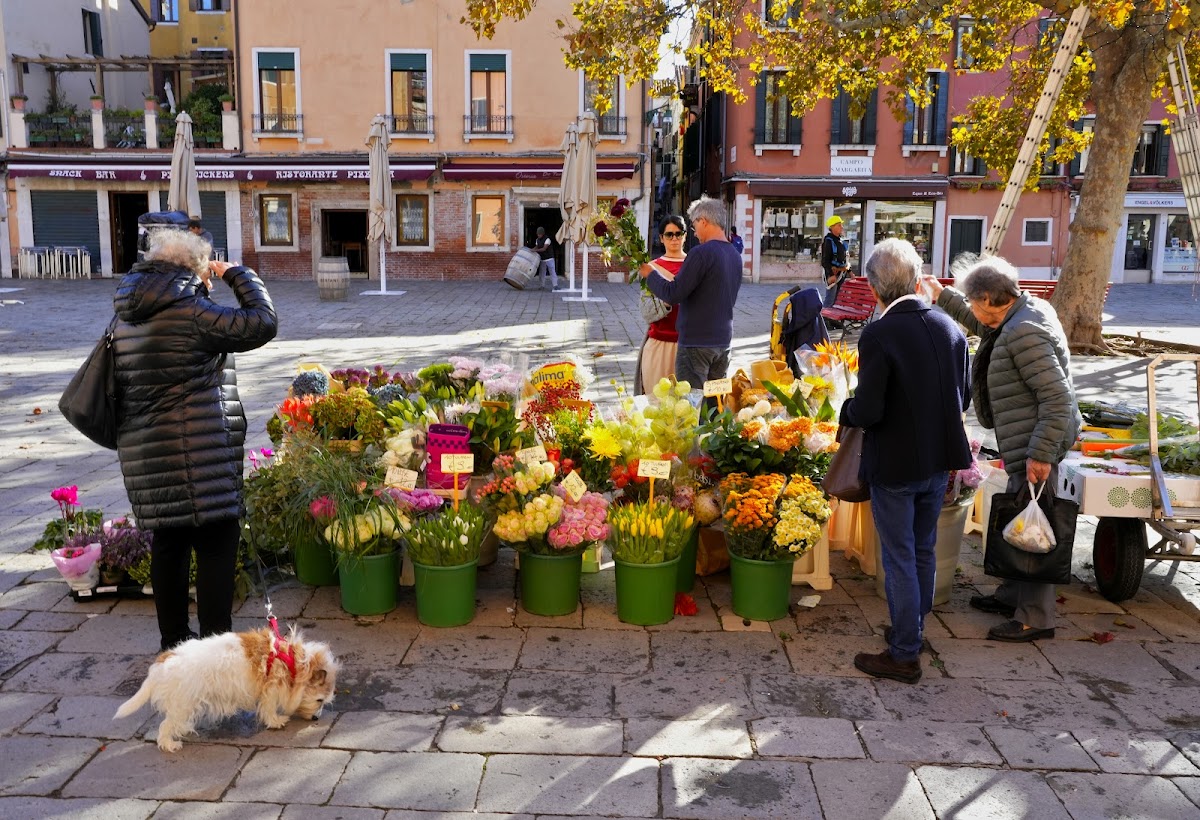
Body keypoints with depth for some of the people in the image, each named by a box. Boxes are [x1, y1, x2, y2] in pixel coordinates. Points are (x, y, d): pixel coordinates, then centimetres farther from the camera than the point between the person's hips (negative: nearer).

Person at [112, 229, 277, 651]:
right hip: (198, 454, -8)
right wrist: (239, 275, -1)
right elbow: (261, 323, -13)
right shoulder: (190, 310, -14)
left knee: (169, 543, 16)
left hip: (143, 453, 8)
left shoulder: (128, 315, 12)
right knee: (216, 544, 0)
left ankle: (173, 641, 26)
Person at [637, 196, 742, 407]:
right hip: (723, 342, 8)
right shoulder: (735, 255, 9)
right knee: (715, 404, 14)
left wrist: (650, 274, -1)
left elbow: (673, 295, -18)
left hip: (696, 342, -8)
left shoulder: (701, 253, -16)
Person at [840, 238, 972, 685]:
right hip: (938, 461, 7)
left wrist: (848, 411, -2)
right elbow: (963, 397, 7)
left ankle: (904, 655, 15)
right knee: (924, 552, 20)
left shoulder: (878, 335, -21)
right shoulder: (949, 328, -1)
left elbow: (867, 411, -23)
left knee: (900, 560, 5)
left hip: (894, 466, -6)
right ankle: (911, 633, 37)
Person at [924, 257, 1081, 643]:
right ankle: (1012, 596, 35)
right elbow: (985, 327, 30)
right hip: (1025, 444, 11)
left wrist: (1041, 454, -26)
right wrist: (944, 296, 28)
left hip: (1035, 447, -11)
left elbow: (1058, 398, -26)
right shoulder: (1027, 310, 7)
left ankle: (1035, 619, 8)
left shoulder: (1025, 333, -24)